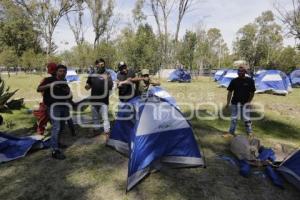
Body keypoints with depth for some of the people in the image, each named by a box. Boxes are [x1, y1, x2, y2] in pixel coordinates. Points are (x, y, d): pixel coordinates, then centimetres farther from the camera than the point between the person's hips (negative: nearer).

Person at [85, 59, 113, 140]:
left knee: (105, 118, -5)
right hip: (94, 99, 5)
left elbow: (110, 87, -10)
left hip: (103, 100, -5)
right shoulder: (92, 75, 8)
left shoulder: (107, 74, -3)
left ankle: (107, 133, 4)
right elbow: (88, 86, 14)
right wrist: (87, 86, -10)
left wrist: (106, 80, -27)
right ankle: (96, 130, 34)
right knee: (95, 117, 18)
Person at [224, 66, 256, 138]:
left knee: (246, 118, 3)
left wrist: (248, 102, -7)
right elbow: (230, 92, 2)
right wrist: (228, 103, -2)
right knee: (234, 118, 9)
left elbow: (252, 93, 1)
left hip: (245, 103, -1)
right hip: (235, 102, 2)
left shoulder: (250, 81, -2)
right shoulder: (234, 81, 0)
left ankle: (249, 132, 20)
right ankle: (231, 132, 18)